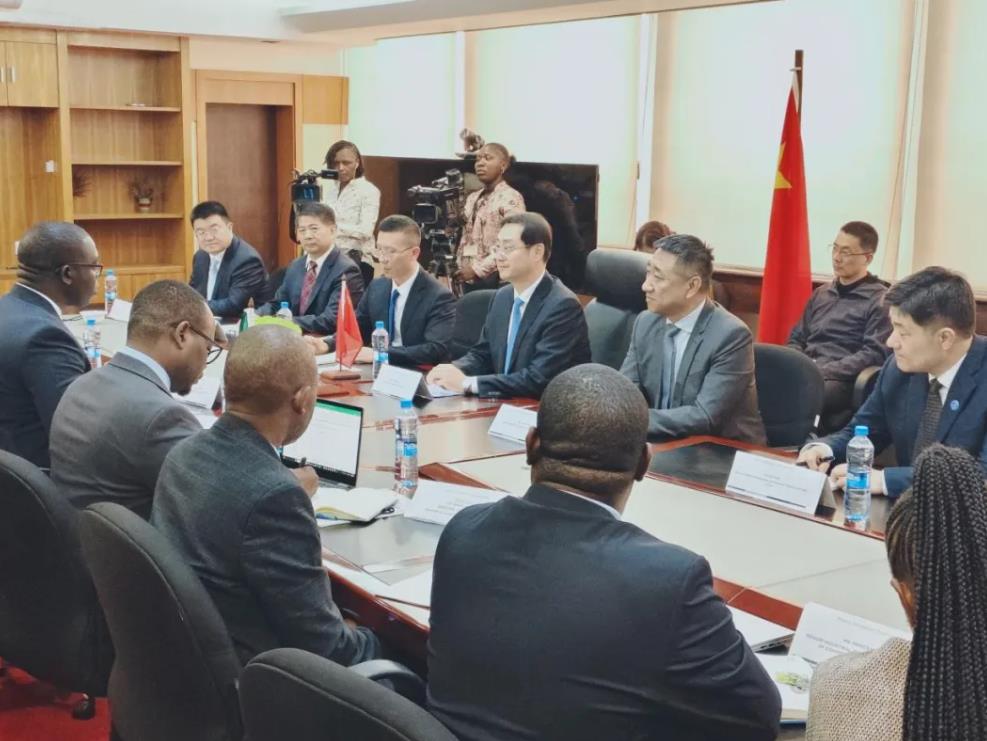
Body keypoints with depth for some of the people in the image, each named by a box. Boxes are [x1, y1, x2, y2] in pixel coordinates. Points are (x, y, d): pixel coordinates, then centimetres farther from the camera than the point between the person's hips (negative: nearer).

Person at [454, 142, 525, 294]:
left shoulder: (511, 198, -7)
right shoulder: (472, 198, 15)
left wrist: (477, 269, -18)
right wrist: (459, 268, 5)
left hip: (495, 281, -6)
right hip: (468, 279, 6)